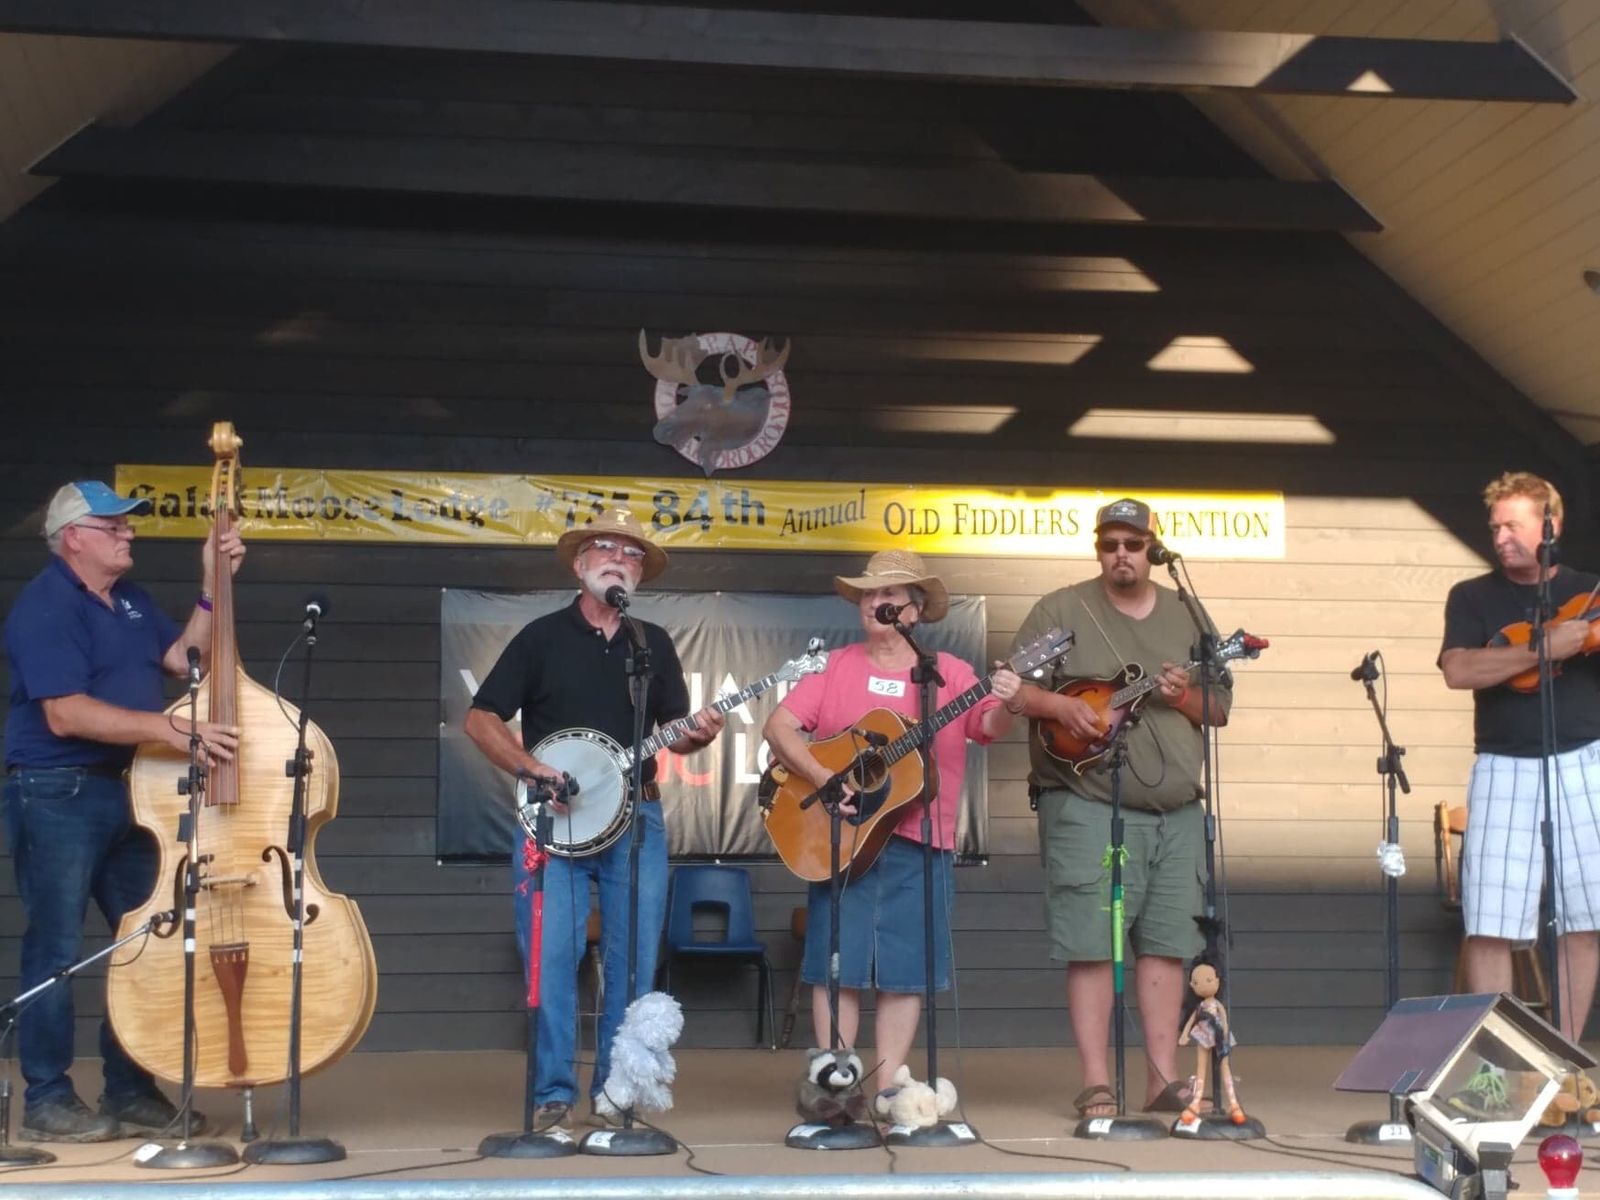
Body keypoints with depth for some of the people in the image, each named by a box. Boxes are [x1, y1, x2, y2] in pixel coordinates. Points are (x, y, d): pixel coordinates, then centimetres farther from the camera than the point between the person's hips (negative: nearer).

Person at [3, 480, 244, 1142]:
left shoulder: (129, 598, 13)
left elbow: (182, 657, 11)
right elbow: (65, 715, -24)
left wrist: (212, 587, 2)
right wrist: (169, 728, -30)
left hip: (124, 789, 9)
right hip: (55, 793, -9)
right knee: (57, 946, -4)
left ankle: (130, 1090, 19)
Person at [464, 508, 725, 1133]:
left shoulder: (655, 643, 14)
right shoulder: (543, 636, 4)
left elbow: (673, 731, 14)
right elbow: (481, 719, 1)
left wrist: (696, 735, -10)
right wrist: (533, 769, -13)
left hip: (636, 817, 3)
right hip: (552, 817, -3)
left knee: (633, 961, 2)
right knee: (549, 958, -7)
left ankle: (614, 1092, 12)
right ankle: (553, 1094, 3)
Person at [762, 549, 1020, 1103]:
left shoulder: (949, 672, 6)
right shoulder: (835, 667, 6)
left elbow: (988, 729, -7)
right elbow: (778, 727, -2)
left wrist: (1004, 705, -30)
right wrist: (822, 777, -17)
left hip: (918, 844, 0)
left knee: (906, 971, 3)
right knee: (837, 965, 0)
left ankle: (887, 1088, 10)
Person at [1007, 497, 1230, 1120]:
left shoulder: (1187, 618, 14)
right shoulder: (1061, 611, 3)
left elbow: (1222, 708, 15)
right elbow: (1014, 689, -1)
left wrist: (1186, 696, -6)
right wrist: (1062, 706, -20)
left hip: (1176, 811, 4)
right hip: (1087, 806, -4)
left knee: (1166, 943, 6)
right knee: (1092, 945, -6)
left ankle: (1163, 1077, 12)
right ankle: (1096, 1084, -2)